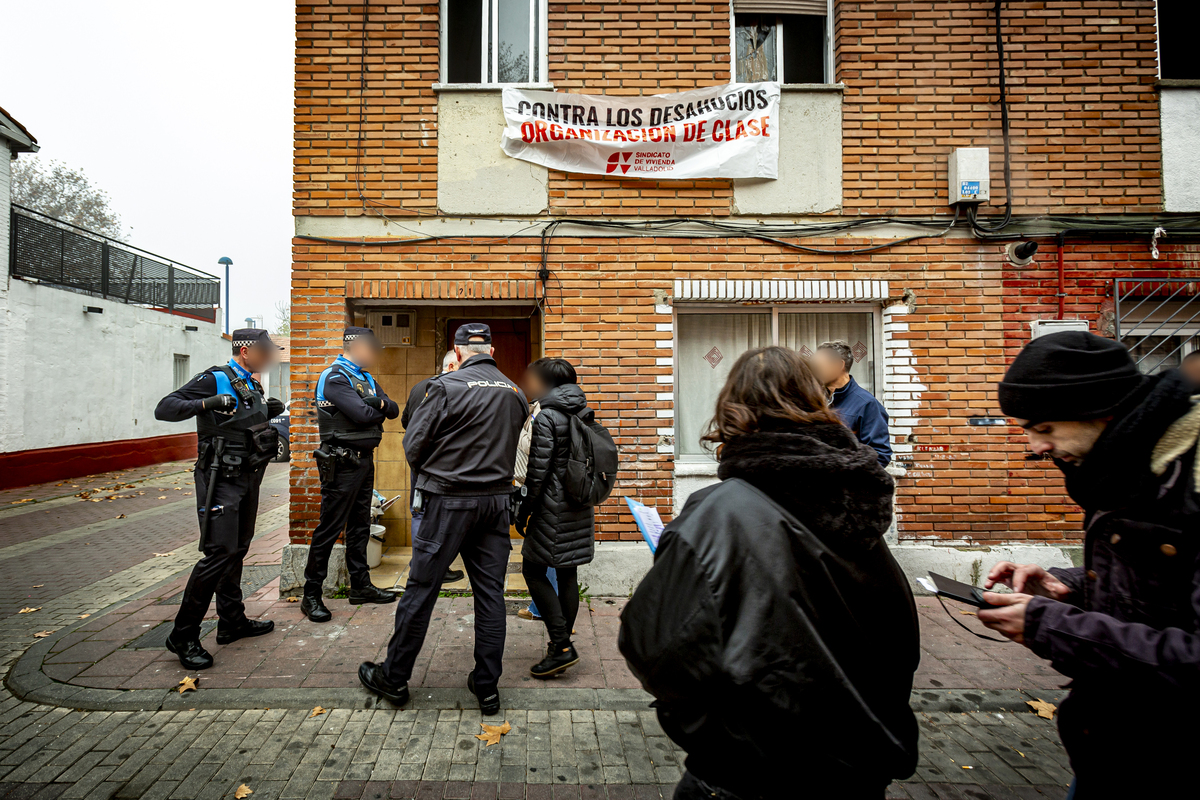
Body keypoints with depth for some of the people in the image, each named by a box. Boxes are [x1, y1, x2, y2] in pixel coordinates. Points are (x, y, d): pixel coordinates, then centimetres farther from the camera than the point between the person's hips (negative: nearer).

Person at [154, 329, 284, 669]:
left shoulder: (252, 386, 15)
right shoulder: (215, 379, -11)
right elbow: (165, 408, -17)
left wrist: (268, 413, 10)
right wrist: (206, 403, -33)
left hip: (247, 478, 9)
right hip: (221, 479, -9)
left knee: (237, 551, 15)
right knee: (219, 554, -11)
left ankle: (232, 622, 26)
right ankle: (182, 636, 3)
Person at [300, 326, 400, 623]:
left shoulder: (367, 378, 15)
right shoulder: (334, 377, -12)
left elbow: (394, 410, 7)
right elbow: (362, 415, -24)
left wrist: (380, 403, -14)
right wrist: (381, 408, -3)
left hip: (364, 460, 9)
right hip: (342, 462, -9)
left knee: (360, 526, 15)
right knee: (330, 528, -3)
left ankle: (360, 586, 25)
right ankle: (311, 595, 8)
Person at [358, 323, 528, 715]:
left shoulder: (447, 386, -10)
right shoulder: (515, 393, 5)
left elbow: (413, 443, -5)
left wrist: (428, 476, 12)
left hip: (450, 500, -4)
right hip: (497, 499, 5)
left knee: (421, 589, 9)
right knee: (491, 592, 9)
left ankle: (393, 678, 26)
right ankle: (487, 687, 20)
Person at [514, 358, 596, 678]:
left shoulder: (546, 417, -14)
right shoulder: (584, 414, 9)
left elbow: (538, 471, -16)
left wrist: (523, 511, -7)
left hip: (554, 508, -8)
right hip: (581, 507, 8)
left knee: (533, 569, 5)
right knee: (567, 572, 13)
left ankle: (561, 644, 2)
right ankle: (562, 645, 23)